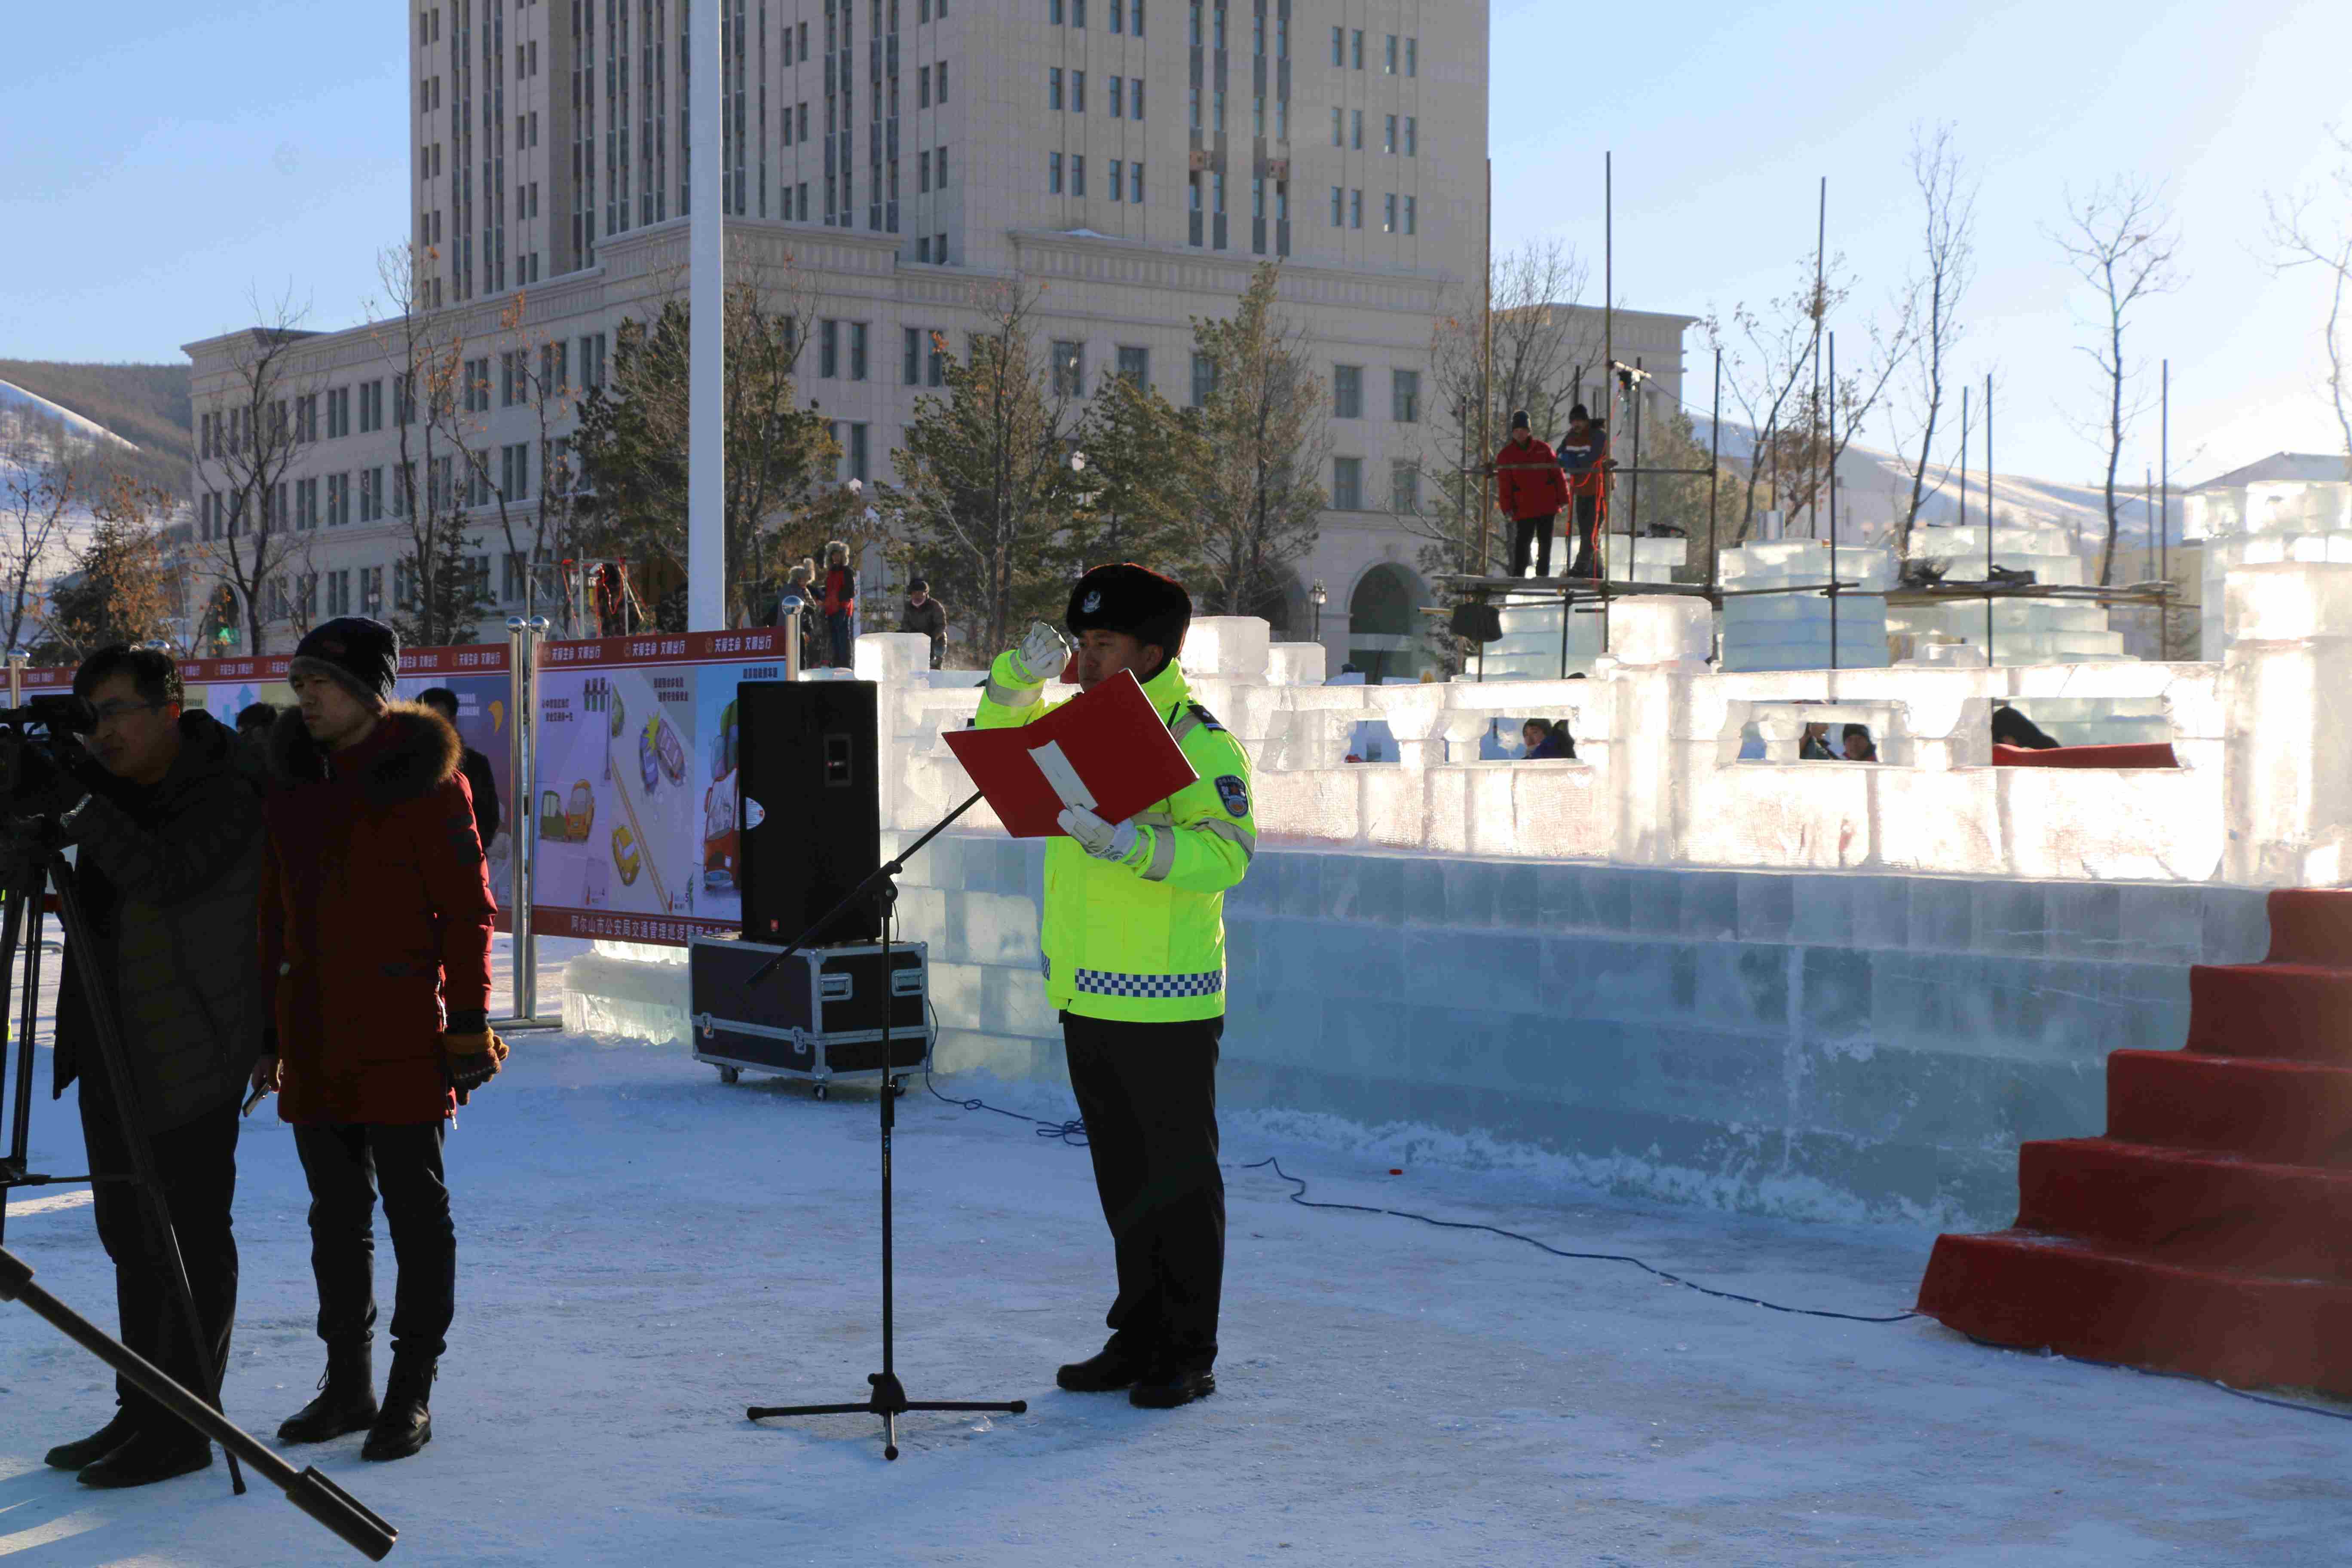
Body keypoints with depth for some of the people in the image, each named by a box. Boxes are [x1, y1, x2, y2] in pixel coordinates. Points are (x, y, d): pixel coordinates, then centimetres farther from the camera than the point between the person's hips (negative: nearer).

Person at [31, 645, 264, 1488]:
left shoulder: (224, 795, -14)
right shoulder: (105, 782, 9)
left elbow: (164, 874, -28)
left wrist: (72, 803, -30)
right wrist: (27, 777, -11)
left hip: (190, 1055, -8)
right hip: (113, 1053, 9)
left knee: (189, 1242, -4)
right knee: (129, 1237, 15)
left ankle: (183, 1428, 1)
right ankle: (140, 1414, 25)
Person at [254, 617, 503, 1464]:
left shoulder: (424, 778, -6)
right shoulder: (293, 780, 12)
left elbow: (465, 908, -8)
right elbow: (275, 911, 16)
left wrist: (468, 1027, -12)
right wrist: (268, 1033, 14)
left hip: (399, 1035, -6)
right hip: (312, 1035, 6)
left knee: (415, 1208, 0)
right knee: (335, 1214, 12)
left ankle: (411, 1393, 6)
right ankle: (347, 1384, 22)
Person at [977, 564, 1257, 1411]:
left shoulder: (1201, 744, -12)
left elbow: (1227, 852, -23)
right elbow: (994, 745, 20)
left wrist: (1127, 841, -34)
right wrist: (1020, 674, 2)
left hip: (1166, 1005, -8)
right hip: (1087, 999, 8)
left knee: (1179, 1177, 1)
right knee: (1122, 1176, 15)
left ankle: (1188, 1357, 10)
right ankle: (1137, 1340, 25)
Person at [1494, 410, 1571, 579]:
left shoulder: (1543, 449, 5)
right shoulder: (1506, 455, 3)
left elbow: (1557, 474, 6)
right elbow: (1504, 484, -1)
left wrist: (1562, 499, 2)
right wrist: (1507, 508, -9)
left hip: (1547, 506, 2)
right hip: (1524, 509, -2)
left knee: (1545, 543, 8)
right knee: (1522, 543, -5)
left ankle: (1543, 574, 17)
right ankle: (1517, 576, -1)